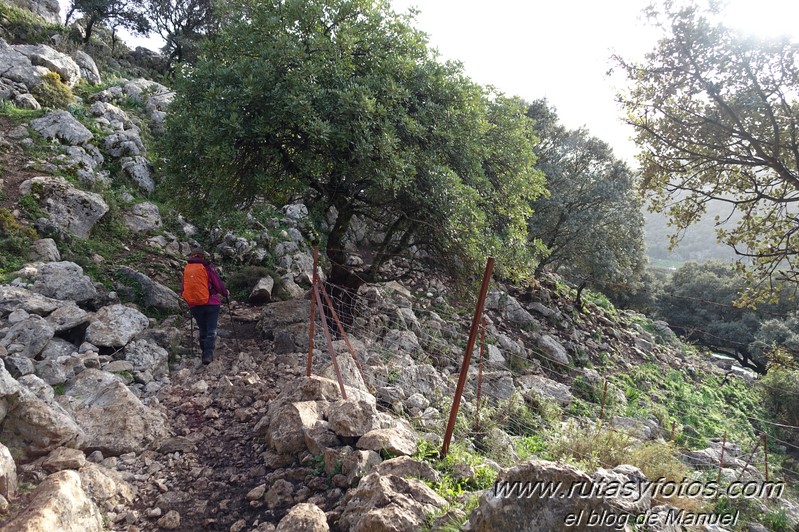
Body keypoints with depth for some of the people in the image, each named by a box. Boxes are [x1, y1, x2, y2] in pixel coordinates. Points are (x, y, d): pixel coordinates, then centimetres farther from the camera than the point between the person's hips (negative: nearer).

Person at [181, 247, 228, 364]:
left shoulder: (186, 269, 4)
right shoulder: (208, 268, -7)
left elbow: (182, 290, 10)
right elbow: (218, 284, -8)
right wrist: (225, 293, 12)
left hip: (195, 305, 4)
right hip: (211, 304, -3)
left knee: (202, 330, 17)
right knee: (211, 330, 2)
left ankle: (204, 353, 20)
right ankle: (208, 355, -9)